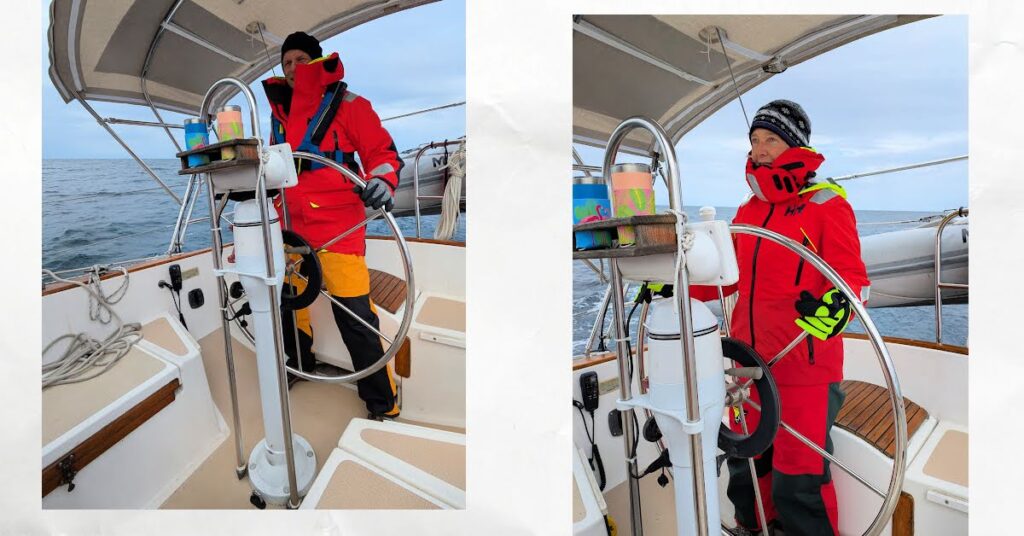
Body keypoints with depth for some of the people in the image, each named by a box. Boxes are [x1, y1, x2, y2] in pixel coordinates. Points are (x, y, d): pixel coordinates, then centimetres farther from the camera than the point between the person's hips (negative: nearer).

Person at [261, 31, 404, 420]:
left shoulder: (347, 104, 0)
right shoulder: (278, 111, 18)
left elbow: (383, 151, -5)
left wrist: (382, 181, -24)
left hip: (338, 226, -6)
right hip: (290, 224, 7)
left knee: (355, 316, -10)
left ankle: (383, 404, 2)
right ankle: (300, 363, 43)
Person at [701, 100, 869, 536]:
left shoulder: (825, 202, -4)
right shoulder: (748, 212, 13)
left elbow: (853, 277, -11)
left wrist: (836, 305, -32)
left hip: (805, 366, -6)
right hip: (749, 363, 6)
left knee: (797, 483, -3)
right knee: (746, 467, 17)